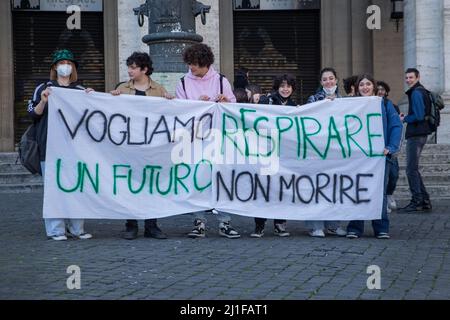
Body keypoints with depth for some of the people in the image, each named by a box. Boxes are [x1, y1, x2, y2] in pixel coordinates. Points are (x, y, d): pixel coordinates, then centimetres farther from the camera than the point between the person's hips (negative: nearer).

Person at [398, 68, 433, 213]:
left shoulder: (416, 93, -13)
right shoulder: (421, 91, 18)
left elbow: (419, 116, -20)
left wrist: (405, 119, -5)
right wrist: (406, 117, 12)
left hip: (416, 135, -10)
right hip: (419, 134, 10)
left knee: (411, 169, -7)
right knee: (413, 168, 15)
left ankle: (417, 202, -6)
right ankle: (424, 201, 17)